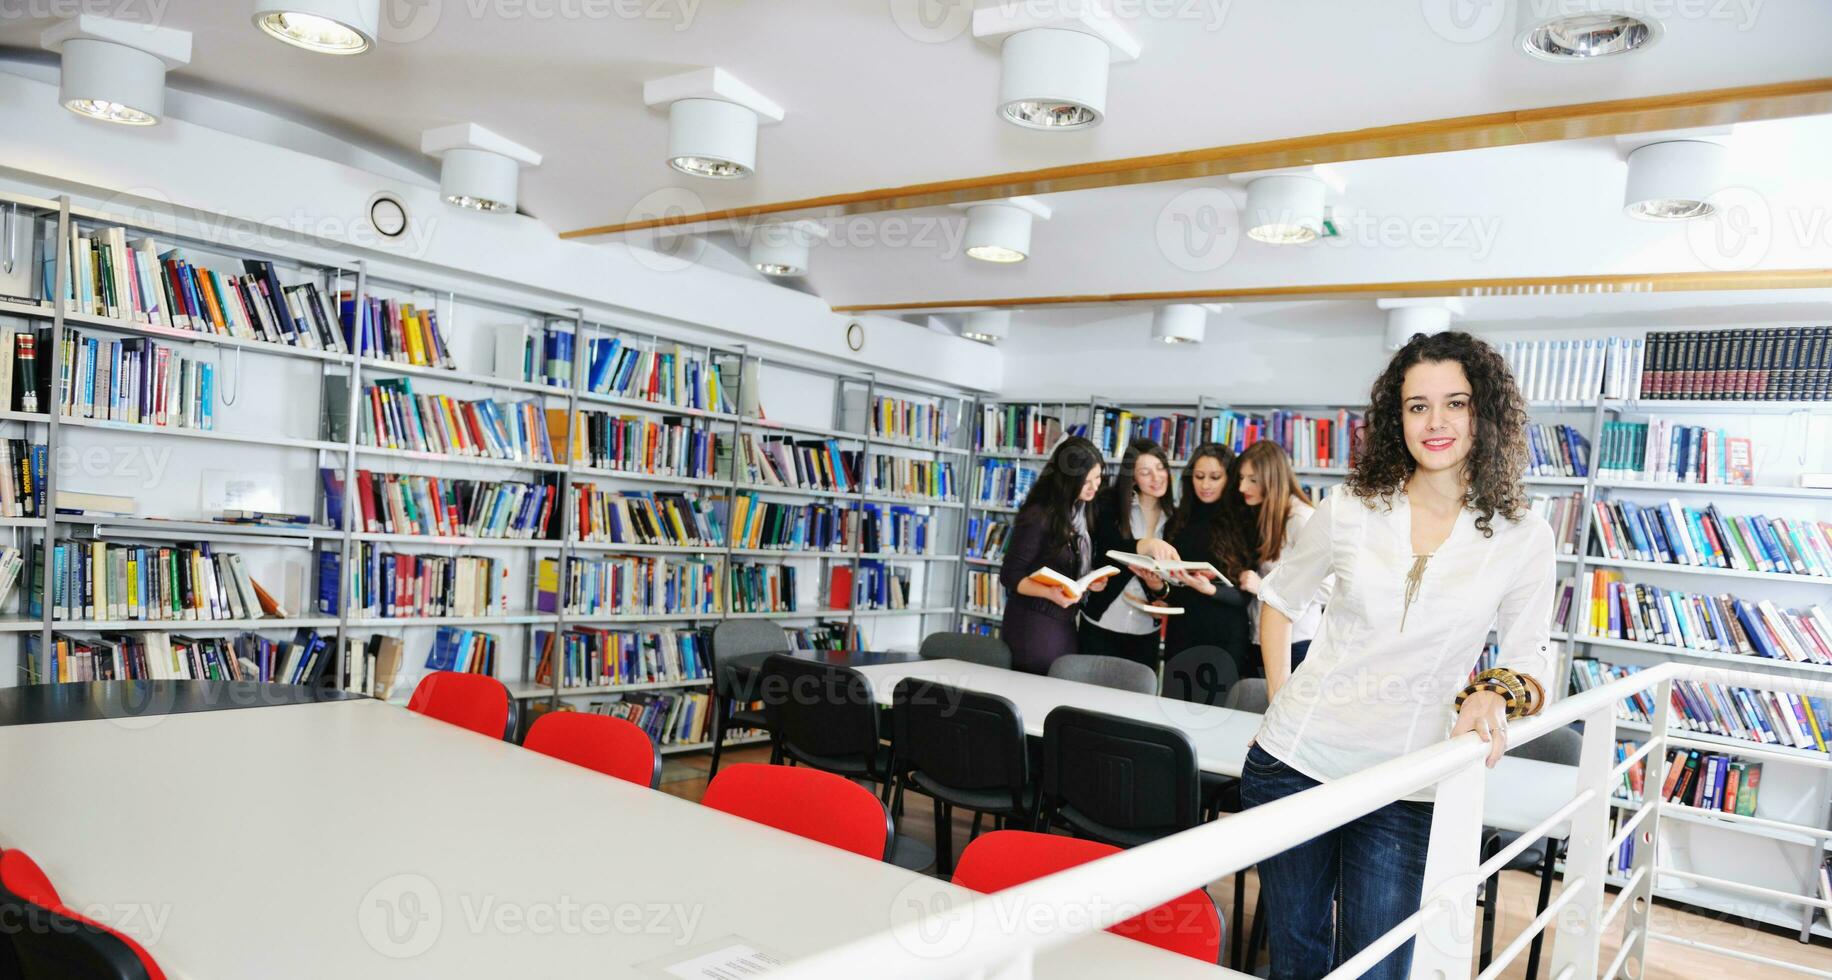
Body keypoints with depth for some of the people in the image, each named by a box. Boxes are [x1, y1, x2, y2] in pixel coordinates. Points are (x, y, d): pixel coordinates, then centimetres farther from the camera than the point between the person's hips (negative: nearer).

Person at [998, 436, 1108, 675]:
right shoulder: (1038, 516, -16)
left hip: (1065, 624, 7)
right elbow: (1010, 575, -15)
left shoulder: (1084, 511, 6)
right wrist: (1051, 593, -29)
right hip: (1032, 626, -7)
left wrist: (1093, 581, -5)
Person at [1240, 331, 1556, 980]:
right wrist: (1280, 702, 4)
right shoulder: (1351, 510, -1)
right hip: (1294, 764, 1)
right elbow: (1278, 598, 12)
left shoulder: (1523, 538, -2)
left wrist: (1498, 694, -21)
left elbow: (1533, 663, 2)